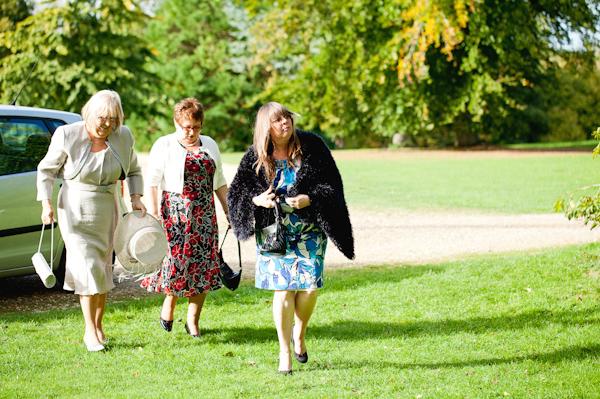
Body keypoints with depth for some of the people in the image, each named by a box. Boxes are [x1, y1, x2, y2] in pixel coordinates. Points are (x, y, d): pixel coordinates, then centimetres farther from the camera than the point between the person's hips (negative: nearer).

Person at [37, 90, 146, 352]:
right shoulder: (67, 136, -12)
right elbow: (46, 170, -1)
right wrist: (46, 204, -10)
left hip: (107, 210, 3)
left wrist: (135, 197, 0)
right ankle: (90, 331, -3)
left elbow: (133, 171, 15)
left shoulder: (123, 137, -3)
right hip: (75, 210, -3)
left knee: (103, 268, 8)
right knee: (87, 268, -11)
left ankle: (98, 326, 21)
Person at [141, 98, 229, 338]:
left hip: (204, 214, 4)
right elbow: (153, 182, -4)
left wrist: (228, 210, 14)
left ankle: (193, 319, 7)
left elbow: (219, 182, 19)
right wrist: (153, 214, -13)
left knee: (203, 263, -1)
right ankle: (169, 303, 19)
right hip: (174, 212, -4)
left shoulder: (210, 145, 14)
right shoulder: (164, 145, 1)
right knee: (176, 260, -9)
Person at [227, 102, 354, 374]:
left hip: (310, 229, 1)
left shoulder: (311, 145, -4)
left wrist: (309, 199, -20)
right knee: (284, 288, -6)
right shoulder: (256, 157, -3)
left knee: (310, 287, -9)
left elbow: (333, 183, -3)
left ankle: (299, 332, 23)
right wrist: (257, 200, -18)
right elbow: (236, 192, 2)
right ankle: (284, 351, 10)